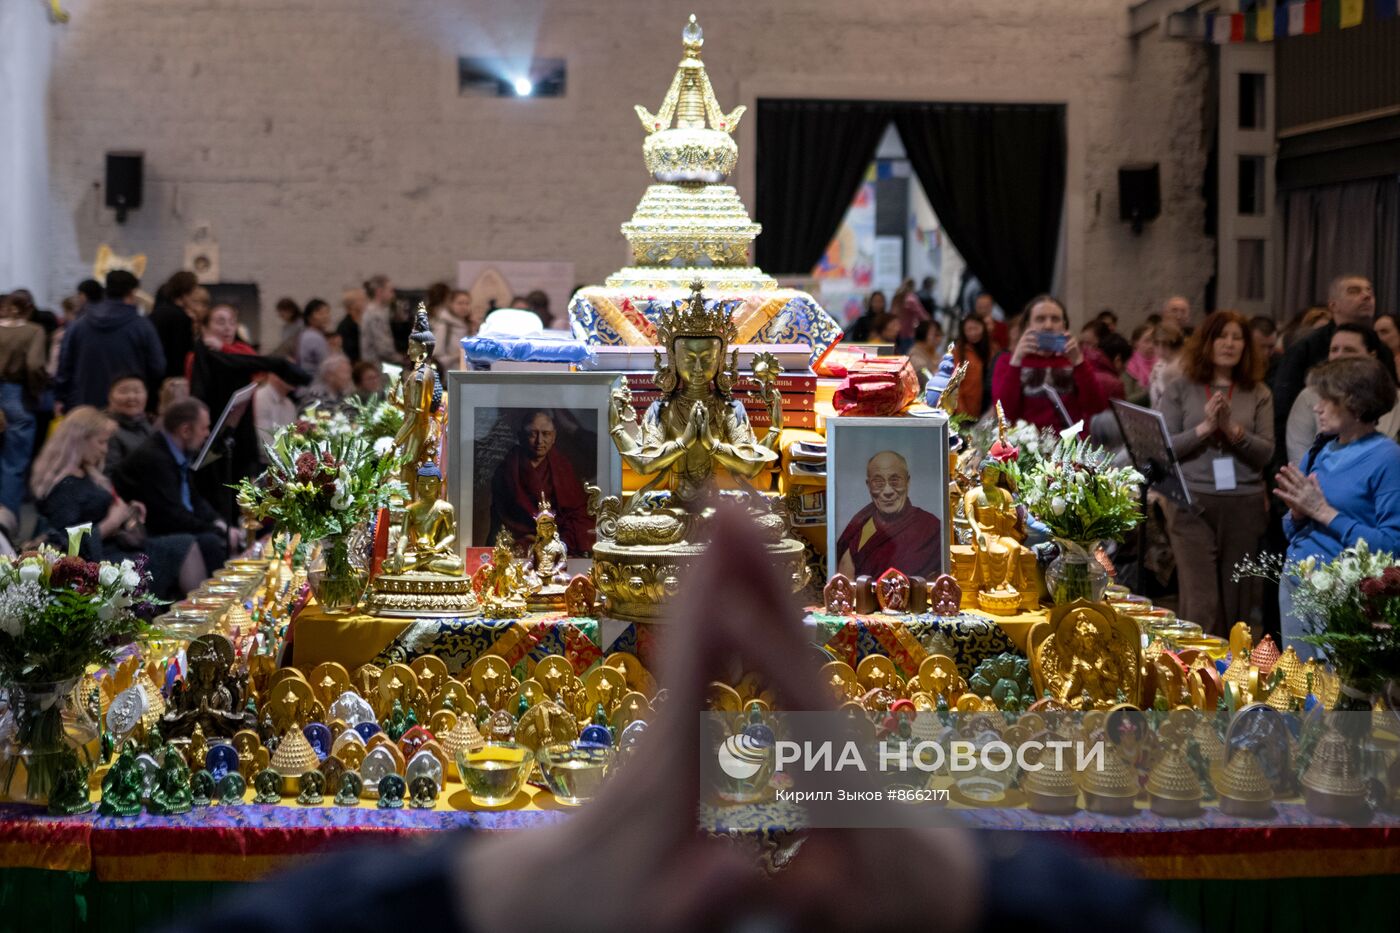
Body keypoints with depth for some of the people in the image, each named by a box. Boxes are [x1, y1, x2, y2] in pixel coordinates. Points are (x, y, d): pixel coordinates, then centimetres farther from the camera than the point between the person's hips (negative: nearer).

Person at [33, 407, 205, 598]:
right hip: (97, 561, -10)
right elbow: (69, 544, -22)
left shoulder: (86, 475, 14)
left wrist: (127, 513, 6)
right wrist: (111, 523, -16)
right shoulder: (62, 486, -17)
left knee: (185, 545, -2)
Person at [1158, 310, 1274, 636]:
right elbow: (1163, 447, -2)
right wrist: (1204, 427, -14)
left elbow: (1266, 453, 0)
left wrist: (1233, 429, -15)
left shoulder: (1258, 394, 8)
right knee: (1201, 604, -9)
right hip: (1193, 504, -2)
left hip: (1245, 505, 2)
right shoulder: (1180, 389, 4)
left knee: (1235, 602, 7)